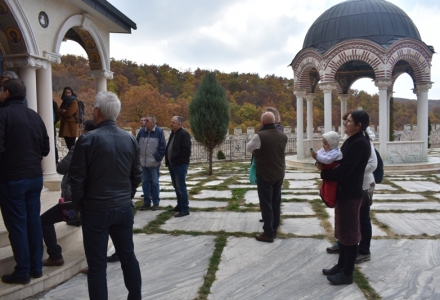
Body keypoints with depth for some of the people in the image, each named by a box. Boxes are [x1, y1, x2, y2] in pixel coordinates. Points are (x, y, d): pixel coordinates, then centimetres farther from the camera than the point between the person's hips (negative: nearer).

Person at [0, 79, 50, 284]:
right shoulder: (34, 116, 8)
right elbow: (45, 148, 11)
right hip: (35, 177, 6)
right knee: (33, 221, 12)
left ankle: (22, 272, 12)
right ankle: (36, 267, 21)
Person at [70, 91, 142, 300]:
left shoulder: (88, 140, -12)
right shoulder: (130, 139, 1)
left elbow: (77, 178, -9)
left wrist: (79, 203, 6)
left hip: (96, 209, -4)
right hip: (124, 208, 5)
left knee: (97, 265, 6)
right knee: (128, 256, 17)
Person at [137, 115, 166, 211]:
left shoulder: (159, 132, -6)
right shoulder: (142, 131, 6)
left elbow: (163, 147, -7)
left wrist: (157, 158, -9)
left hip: (154, 163, -4)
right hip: (143, 163, 4)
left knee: (154, 183, 3)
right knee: (145, 183, 10)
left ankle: (156, 202, 14)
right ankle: (147, 202, 21)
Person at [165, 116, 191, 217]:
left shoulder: (184, 134, -13)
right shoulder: (173, 133, 16)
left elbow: (186, 151, -19)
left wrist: (179, 162, -18)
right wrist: (168, 162, 12)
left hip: (180, 165, -9)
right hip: (172, 165, 9)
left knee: (181, 187, -7)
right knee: (176, 187, 16)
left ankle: (185, 209, -2)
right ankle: (180, 205, 26)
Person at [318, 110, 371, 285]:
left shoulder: (359, 144, -21)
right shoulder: (351, 141, 11)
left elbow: (344, 170, -26)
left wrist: (323, 172, -11)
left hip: (350, 194, -10)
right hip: (344, 192, 10)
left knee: (349, 232, 2)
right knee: (342, 231, 19)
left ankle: (347, 274, 16)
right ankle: (341, 266, 33)